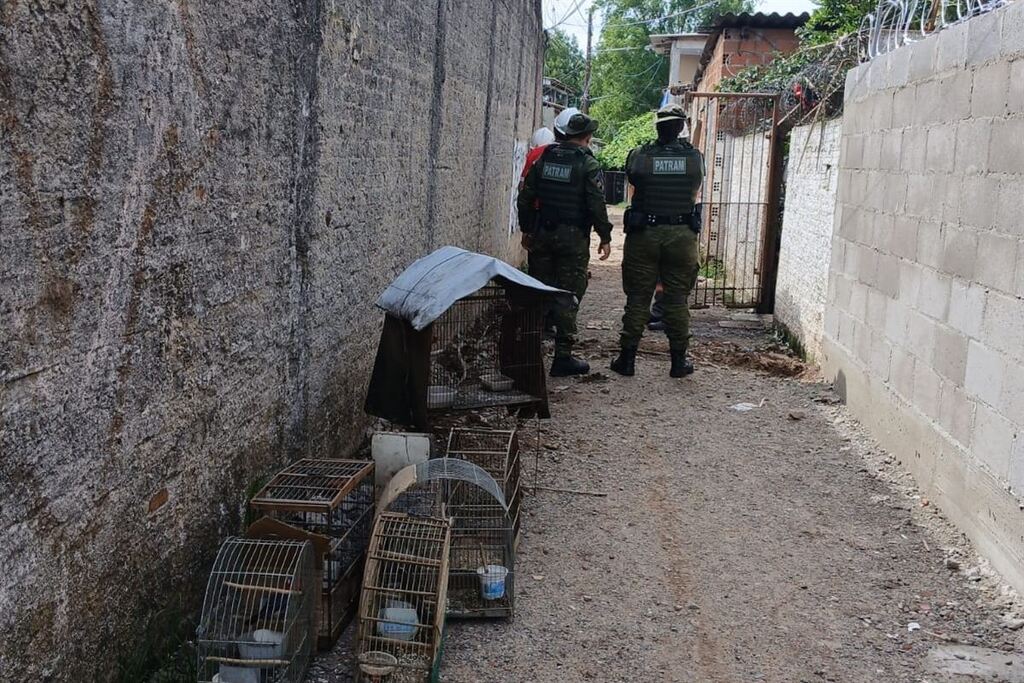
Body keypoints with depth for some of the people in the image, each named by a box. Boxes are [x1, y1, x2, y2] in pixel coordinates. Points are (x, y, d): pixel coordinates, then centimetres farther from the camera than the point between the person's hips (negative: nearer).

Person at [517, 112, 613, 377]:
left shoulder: (544, 158, 8)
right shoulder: (588, 164, -7)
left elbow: (525, 198, 9)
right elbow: (597, 205, -12)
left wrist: (527, 230, 18)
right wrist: (605, 237, -3)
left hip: (541, 235, 5)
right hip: (573, 236, -5)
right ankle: (563, 357, 0)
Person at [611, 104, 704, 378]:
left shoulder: (638, 156, -5)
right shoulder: (694, 156, -2)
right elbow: (695, 193, 11)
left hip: (643, 235, 0)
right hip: (681, 236, 1)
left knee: (637, 298, 6)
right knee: (676, 300, 7)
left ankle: (627, 358, 10)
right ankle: (679, 360, 13)